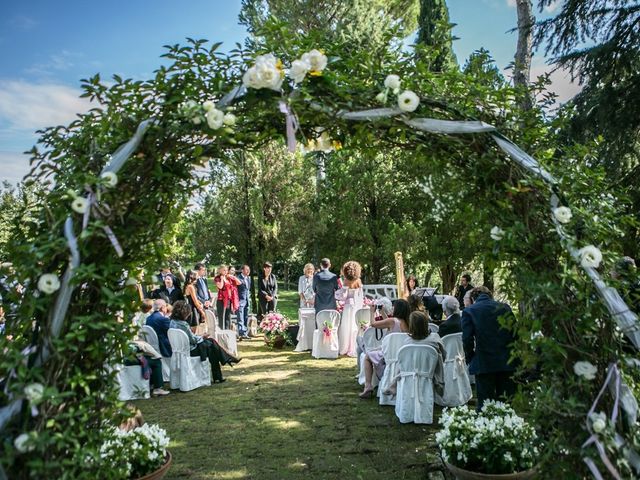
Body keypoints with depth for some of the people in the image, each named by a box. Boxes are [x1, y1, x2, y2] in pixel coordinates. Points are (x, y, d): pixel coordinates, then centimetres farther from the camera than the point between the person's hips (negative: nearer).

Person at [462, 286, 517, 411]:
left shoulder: (469, 311, -5)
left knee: (484, 405, 5)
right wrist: (511, 354, 15)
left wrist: (470, 358, 4)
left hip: (484, 364, -3)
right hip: (507, 362, 3)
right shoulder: (505, 307, 4)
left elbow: (467, 339, -11)